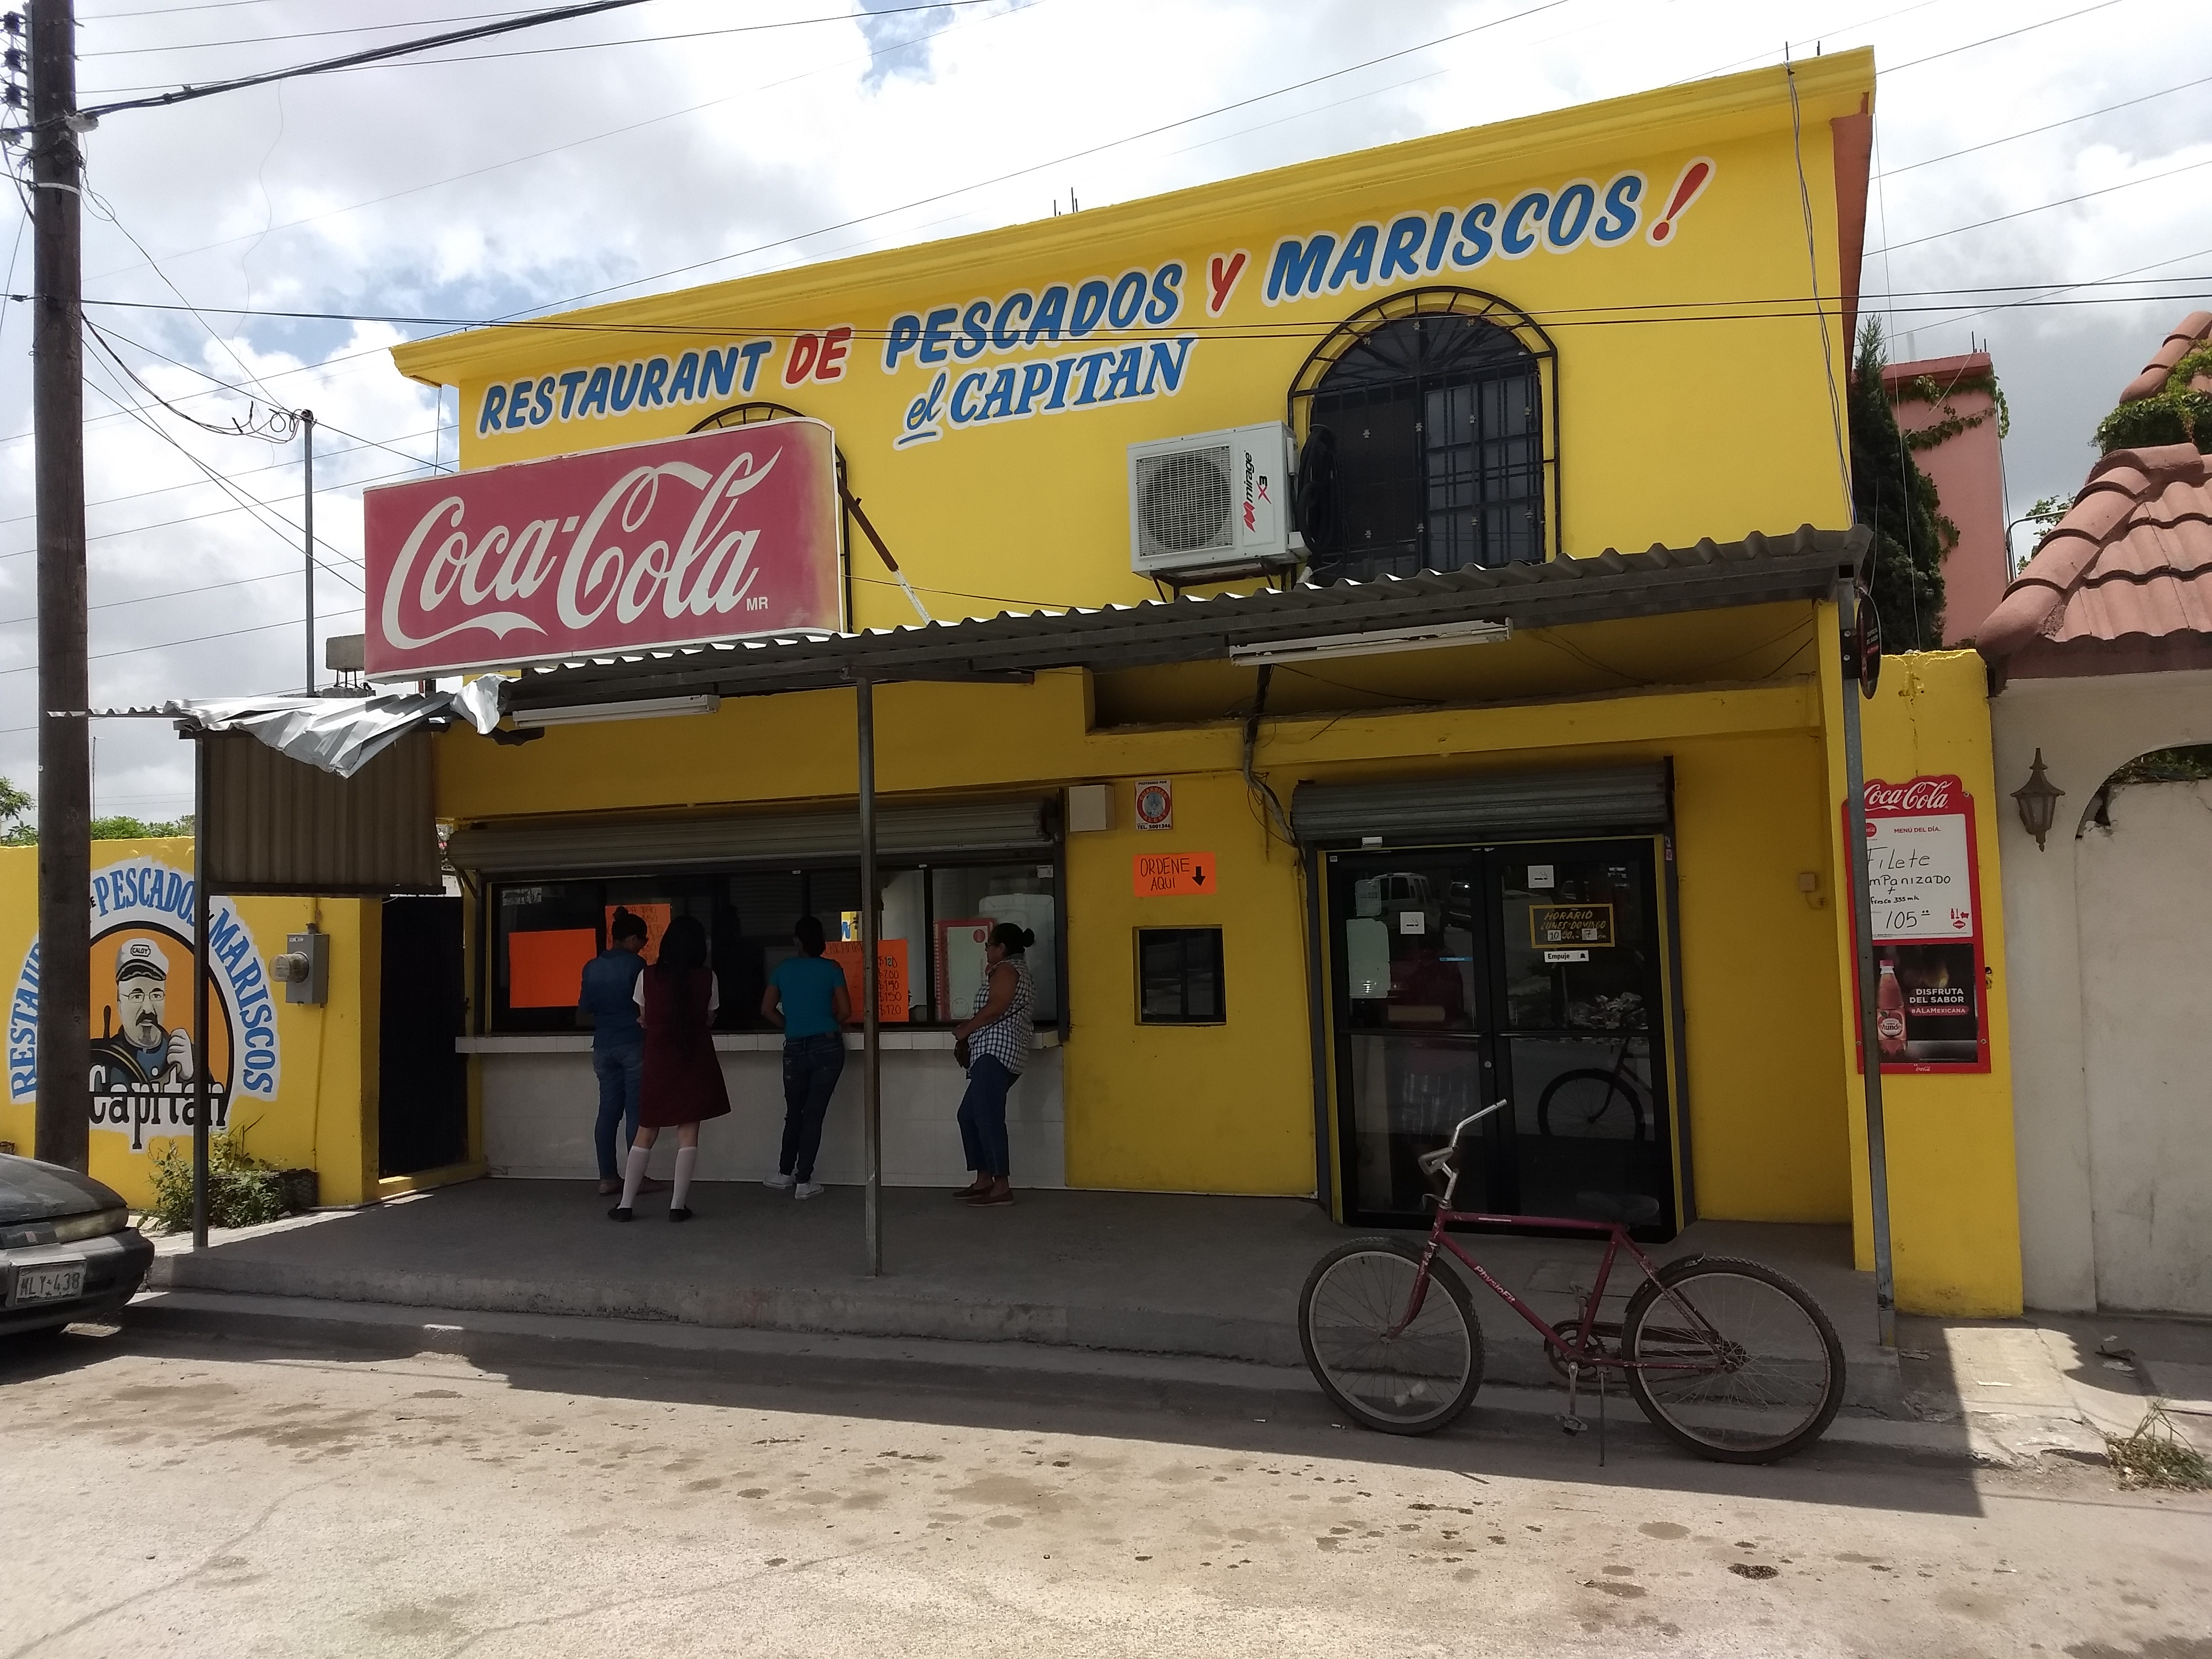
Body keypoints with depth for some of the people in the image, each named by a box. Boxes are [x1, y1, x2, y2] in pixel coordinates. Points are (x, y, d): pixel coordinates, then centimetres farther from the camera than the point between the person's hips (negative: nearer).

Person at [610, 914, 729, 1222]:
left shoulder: (648, 976, -4)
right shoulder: (707, 978, -6)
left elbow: (643, 1019, 7)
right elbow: (709, 1020, 4)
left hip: (658, 1060, 1)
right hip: (695, 1061, -1)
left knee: (646, 1133, 10)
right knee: (688, 1133, 4)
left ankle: (626, 1204, 10)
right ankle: (678, 1205, 1)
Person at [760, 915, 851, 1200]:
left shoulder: (783, 968, 4)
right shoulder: (831, 969, -1)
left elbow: (767, 1010, 5)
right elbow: (845, 1011, -3)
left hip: (795, 1049, 2)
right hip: (828, 1046, -1)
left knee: (794, 1113, 17)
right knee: (814, 1114, 2)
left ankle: (785, 1174, 25)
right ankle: (804, 1182, 4)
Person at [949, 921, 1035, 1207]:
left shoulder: (1006, 970, -7)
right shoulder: (1018, 970, 24)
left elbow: (995, 1009, -17)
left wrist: (965, 1030, -6)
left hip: (995, 1052, -11)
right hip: (996, 1054, 11)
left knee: (988, 1117, -13)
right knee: (969, 1114, 13)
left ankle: (1002, 1186, -14)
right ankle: (984, 1180, 15)